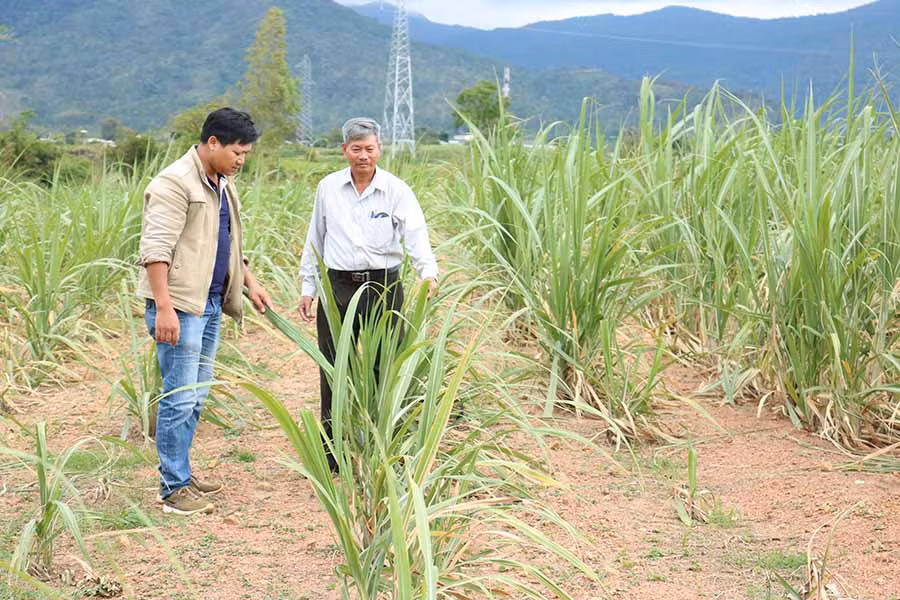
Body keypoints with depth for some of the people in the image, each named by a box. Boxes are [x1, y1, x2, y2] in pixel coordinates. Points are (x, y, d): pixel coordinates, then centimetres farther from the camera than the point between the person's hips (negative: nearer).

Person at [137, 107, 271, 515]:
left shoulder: (222, 183, 16)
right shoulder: (175, 183, -14)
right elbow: (156, 248, -20)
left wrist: (250, 283, 22)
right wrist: (164, 307, -25)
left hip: (210, 303, 9)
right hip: (180, 304, -9)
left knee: (195, 397, 14)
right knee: (179, 398, -6)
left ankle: (180, 473, 24)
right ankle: (173, 489, 0)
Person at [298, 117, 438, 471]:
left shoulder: (396, 190, -2)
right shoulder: (328, 189, 6)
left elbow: (416, 235, -15)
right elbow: (315, 240, 14)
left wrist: (428, 273, -32)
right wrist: (308, 288, 12)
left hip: (383, 288, -2)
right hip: (338, 288, 2)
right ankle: (333, 457, 16)